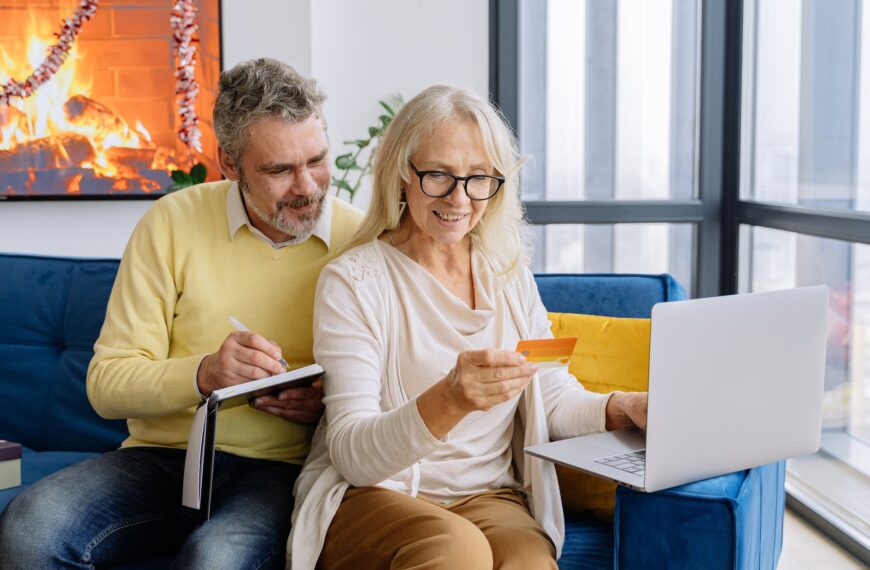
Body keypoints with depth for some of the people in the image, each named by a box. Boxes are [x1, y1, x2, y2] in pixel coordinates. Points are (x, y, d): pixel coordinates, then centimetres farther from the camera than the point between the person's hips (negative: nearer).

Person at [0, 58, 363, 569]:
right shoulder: (174, 221, 0)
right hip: (162, 454, 2)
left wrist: (331, 405, -15)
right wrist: (203, 373, -20)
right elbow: (107, 382, -2)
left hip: (279, 469, -2)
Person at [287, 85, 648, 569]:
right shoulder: (353, 282, -6)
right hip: (372, 498, -2)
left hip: (492, 499, 3)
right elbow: (351, 455, -14)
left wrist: (626, 408, -14)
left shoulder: (510, 275, 10)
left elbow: (556, 399, 8)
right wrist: (448, 401, -33)